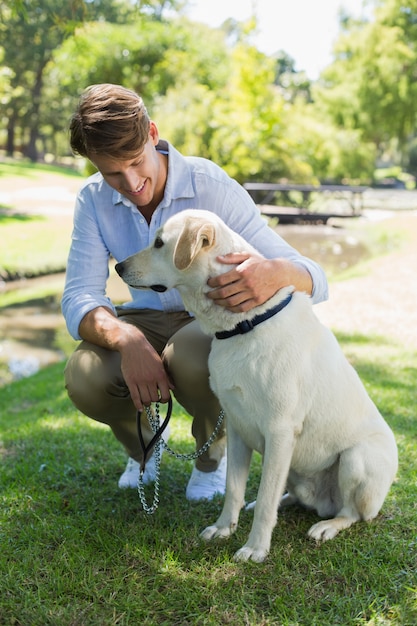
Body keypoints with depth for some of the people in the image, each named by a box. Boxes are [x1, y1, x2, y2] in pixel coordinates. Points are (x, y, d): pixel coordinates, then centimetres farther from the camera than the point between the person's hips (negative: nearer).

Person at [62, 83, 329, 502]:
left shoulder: (212, 187, -23)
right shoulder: (93, 200, -11)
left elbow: (314, 279, -26)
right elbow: (79, 297, -19)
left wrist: (276, 273, -53)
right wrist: (127, 340, -42)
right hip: (146, 323, 3)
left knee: (190, 357, -39)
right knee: (84, 378, -30)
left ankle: (214, 454, -1)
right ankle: (142, 444, 9)